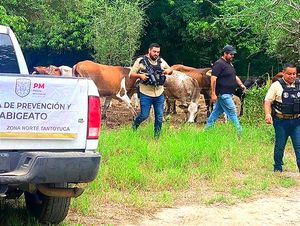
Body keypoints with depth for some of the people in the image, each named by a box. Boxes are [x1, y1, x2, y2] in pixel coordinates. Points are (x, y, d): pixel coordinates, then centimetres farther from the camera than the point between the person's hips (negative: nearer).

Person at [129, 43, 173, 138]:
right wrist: (140, 75, -20)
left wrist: (168, 70, -1)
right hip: (146, 94, -4)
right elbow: (131, 74, -1)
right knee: (144, 115, 0)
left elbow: (170, 70, 22)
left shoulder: (161, 61, 8)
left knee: (159, 117, 5)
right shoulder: (141, 61, -4)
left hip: (159, 94, 4)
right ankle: (134, 125, 31)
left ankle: (157, 135, 18)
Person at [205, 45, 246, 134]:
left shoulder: (230, 64, 18)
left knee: (217, 112, 14)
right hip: (223, 93, -10)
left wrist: (241, 84, 10)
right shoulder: (219, 64, -13)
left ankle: (207, 129, 22)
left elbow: (235, 76, 27)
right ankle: (239, 132, -5)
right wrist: (213, 94, -23)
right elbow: (213, 79, -19)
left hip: (227, 93, 10)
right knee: (232, 112, -8)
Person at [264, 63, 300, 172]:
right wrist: (268, 114, -21)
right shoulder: (276, 85, -5)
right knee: (279, 146, 9)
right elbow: (267, 101, -6)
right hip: (281, 121, -2)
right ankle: (278, 168, 22)